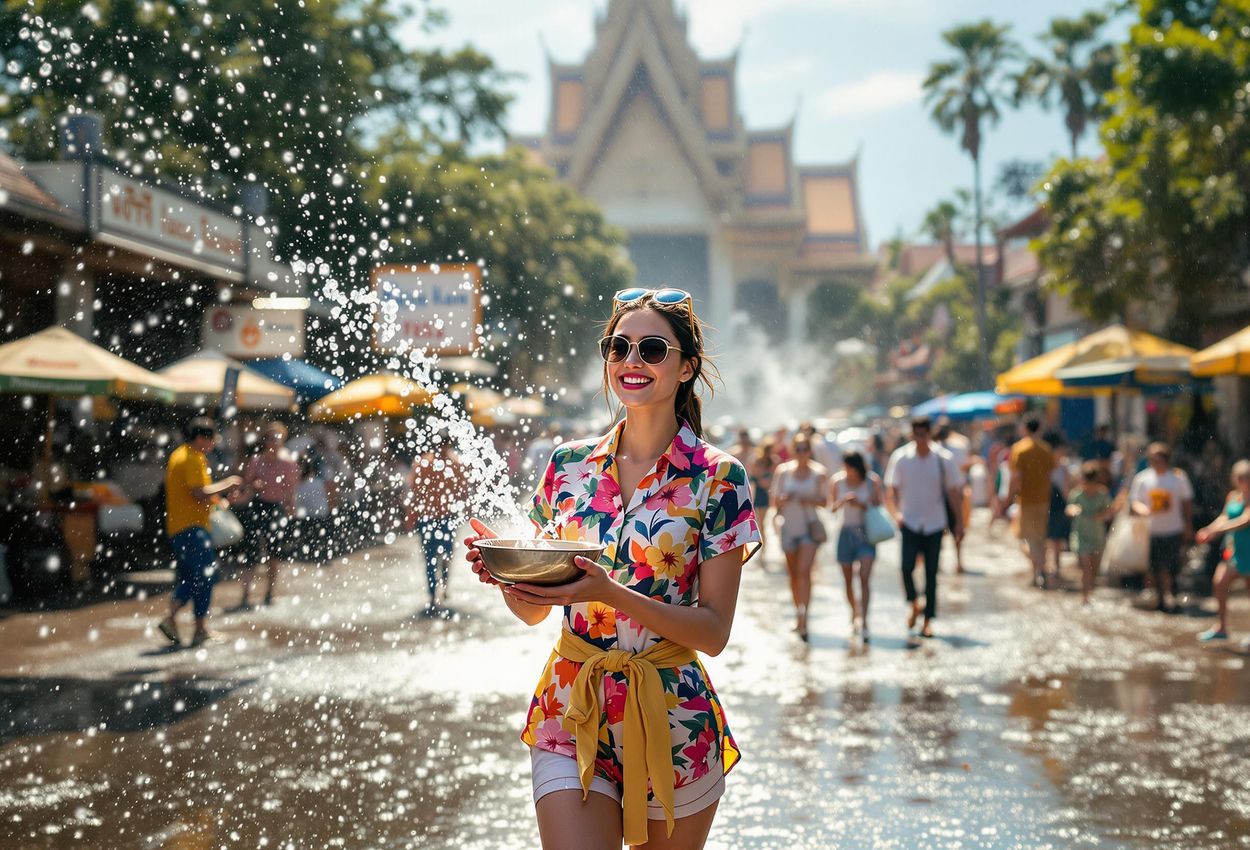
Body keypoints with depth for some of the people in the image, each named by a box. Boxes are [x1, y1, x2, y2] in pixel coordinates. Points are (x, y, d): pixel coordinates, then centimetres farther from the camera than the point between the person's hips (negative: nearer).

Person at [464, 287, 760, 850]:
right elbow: (532, 611, 10)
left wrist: (610, 594, -23)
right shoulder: (570, 464, 5)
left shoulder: (716, 477, -5)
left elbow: (714, 630, -9)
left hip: (672, 719, -1)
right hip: (572, 717, 2)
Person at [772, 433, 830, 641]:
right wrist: (784, 499, -17)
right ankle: (799, 617, 26)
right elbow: (774, 500, 5)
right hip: (789, 527, 3)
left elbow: (824, 501, 3)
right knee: (793, 574, 11)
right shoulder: (783, 471, 3)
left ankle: (803, 618, -21)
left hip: (809, 526, -3)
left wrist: (809, 500, -15)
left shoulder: (819, 473, 0)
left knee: (804, 571, -16)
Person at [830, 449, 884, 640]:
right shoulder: (838, 481, 0)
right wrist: (843, 501, -17)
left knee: (864, 578, -15)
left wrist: (861, 504, -16)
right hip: (846, 532, 2)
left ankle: (863, 621, -18)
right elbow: (831, 507, 2)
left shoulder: (872, 481, -5)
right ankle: (854, 615, 30)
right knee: (848, 580, 8)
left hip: (866, 532, -2)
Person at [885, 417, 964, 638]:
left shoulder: (943, 459, -3)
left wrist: (958, 519, 4)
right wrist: (896, 512, -13)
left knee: (931, 573, 2)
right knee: (907, 566, -15)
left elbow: (953, 491, 5)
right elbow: (891, 489, 2)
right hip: (910, 522, 0)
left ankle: (928, 621, 10)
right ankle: (914, 605, 13)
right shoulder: (901, 457, -4)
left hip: (935, 522, 1)